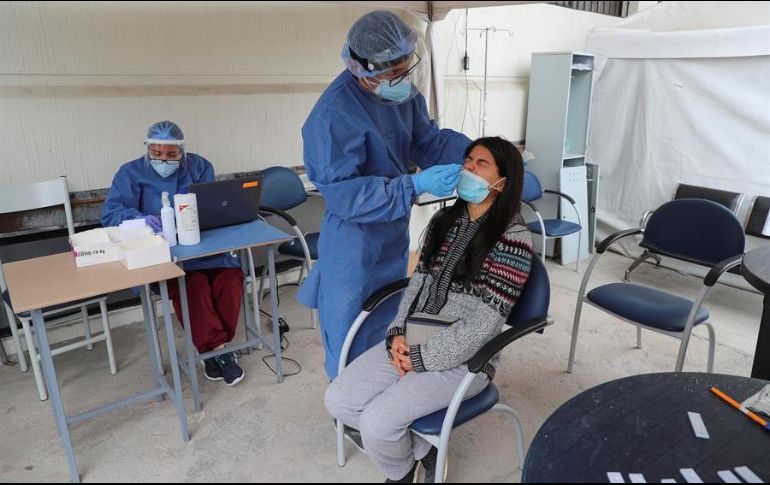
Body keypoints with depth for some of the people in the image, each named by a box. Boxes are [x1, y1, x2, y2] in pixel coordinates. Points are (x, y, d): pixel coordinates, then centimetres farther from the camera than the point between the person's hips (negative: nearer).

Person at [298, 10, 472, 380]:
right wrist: (416, 185, -36)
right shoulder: (334, 114, -29)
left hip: (395, 233, 8)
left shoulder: (404, 93, -6)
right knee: (351, 339, 11)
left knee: (385, 326, 27)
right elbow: (342, 193, -30)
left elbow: (428, 142, 3)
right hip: (353, 242, -7)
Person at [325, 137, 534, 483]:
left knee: (376, 423, -21)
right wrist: (399, 333, -8)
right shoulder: (445, 219, 7)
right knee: (338, 401, -3)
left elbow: (483, 324, -18)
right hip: (411, 342, 7)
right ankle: (421, 447, 16)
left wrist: (422, 358, -17)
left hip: (462, 358, -7)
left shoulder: (513, 239, -15)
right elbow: (417, 283, 8)